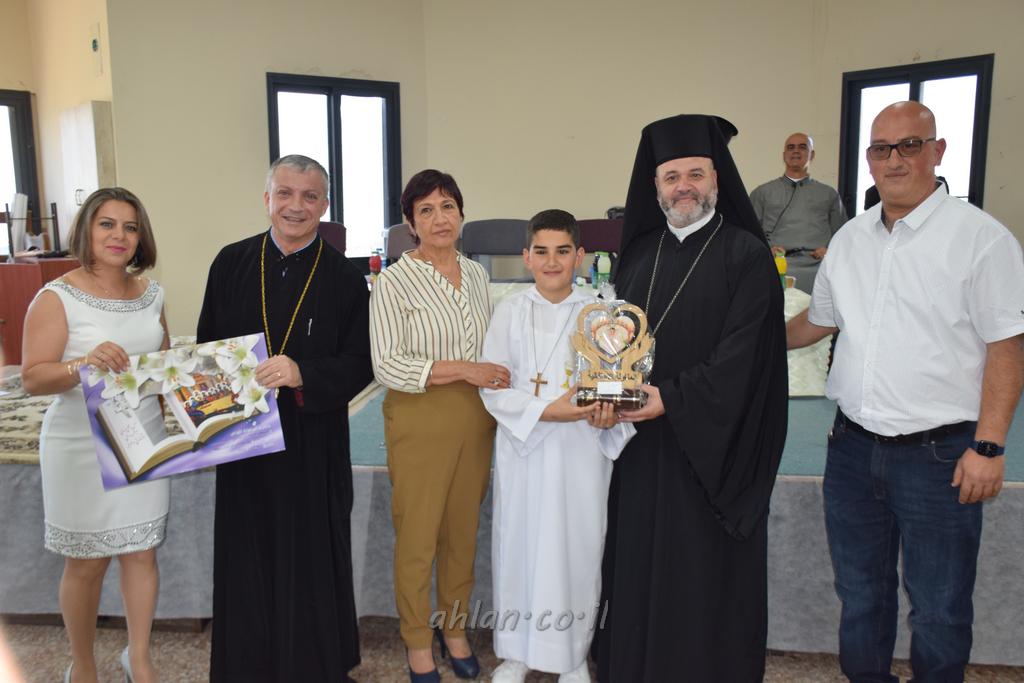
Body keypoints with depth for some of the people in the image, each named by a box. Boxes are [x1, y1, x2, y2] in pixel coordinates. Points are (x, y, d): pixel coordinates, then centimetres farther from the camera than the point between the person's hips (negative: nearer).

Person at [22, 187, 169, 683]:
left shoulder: (150, 292, 5)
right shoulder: (57, 298, -11)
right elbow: (32, 378, -14)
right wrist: (83, 364, -32)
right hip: (83, 450, -4)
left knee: (142, 552, 13)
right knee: (86, 563, 10)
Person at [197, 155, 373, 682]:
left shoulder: (345, 277, -4)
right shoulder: (231, 263, 3)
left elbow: (359, 363, -6)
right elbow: (207, 346, 8)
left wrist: (302, 375, -22)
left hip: (314, 443, -2)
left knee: (311, 557, 7)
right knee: (248, 557, 11)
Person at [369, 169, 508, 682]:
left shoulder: (476, 273, 7)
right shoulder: (394, 282, -10)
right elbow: (386, 366, -16)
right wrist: (462, 369, -21)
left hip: (474, 419, 5)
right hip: (420, 422, -5)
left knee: (463, 532, 16)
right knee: (417, 538, 7)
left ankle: (454, 628, 37)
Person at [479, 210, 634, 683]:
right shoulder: (510, 312, 1)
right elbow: (493, 388, -3)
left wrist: (608, 413, -20)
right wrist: (546, 410, -18)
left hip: (581, 451, 0)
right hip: (523, 448, 0)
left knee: (578, 545, 6)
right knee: (520, 541, 8)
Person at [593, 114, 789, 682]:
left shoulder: (747, 255, -7)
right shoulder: (639, 253, 10)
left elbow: (740, 352, -14)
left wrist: (672, 399, -20)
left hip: (711, 442, -4)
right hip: (641, 439, 5)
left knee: (705, 570, 6)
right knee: (639, 563, 12)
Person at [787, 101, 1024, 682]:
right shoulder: (850, 239, 8)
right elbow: (818, 319, 20)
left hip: (938, 454, -5)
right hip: (853, 448, 5)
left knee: (939, 608, 10)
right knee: (860, 592, 20)